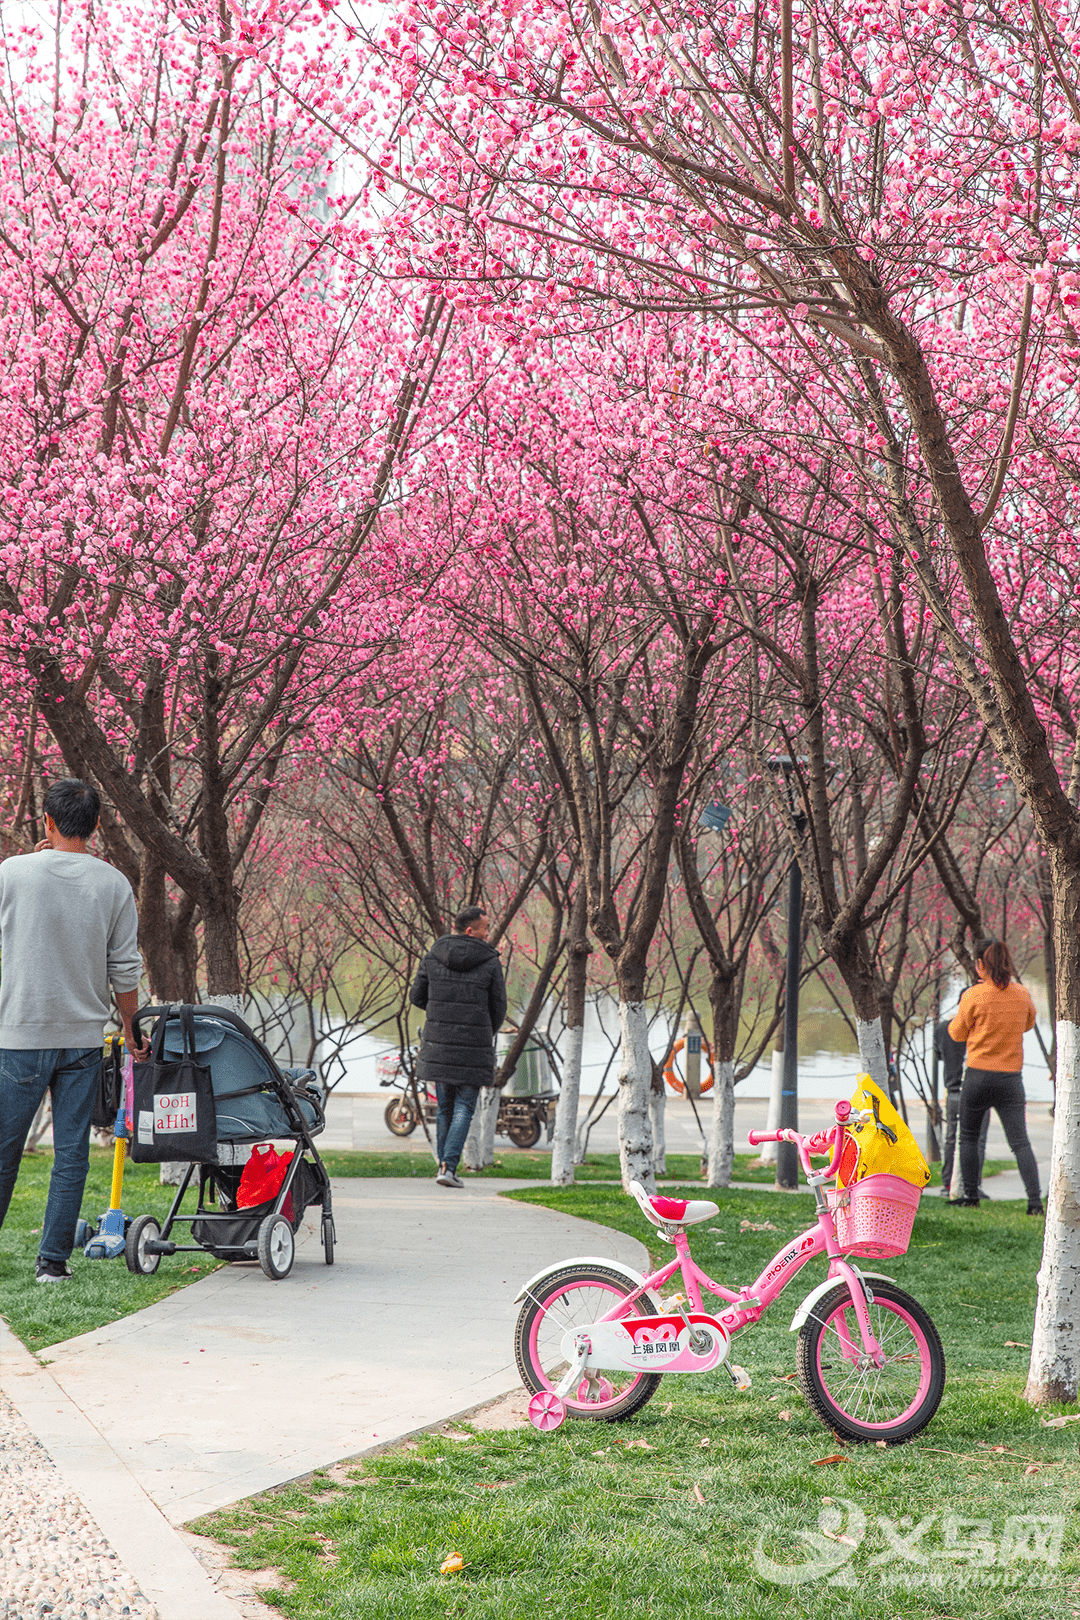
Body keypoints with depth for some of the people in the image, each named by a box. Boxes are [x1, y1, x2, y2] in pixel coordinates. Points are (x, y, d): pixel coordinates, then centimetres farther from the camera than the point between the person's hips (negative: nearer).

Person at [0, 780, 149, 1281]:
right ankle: (54, 1258, 5)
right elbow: (125, 971, 1)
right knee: (71, 1152, 5)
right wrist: (132, 1030, 14)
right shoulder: (114, 885, -1)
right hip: (84, 1037, 1)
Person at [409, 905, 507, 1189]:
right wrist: (487, 1036, 21)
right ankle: (448, 1167, -10)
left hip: (438, 1046, 3)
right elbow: (498, 1008, 2)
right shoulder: (490, 963, -6)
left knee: (445, 1107, 16)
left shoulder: (433, 957, 2)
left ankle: (444, 1164, 20)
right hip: (473, 1048, -3)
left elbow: (416, 996, 8)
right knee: (464, 1107, 2)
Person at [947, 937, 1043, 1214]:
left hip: (979, 1076, -2)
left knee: (969, 1137, 15)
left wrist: (960, 1013, 19)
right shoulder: (1021, 994, 0)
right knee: (1020, 1141, 0)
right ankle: (1035, 1199, -10)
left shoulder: (974, 995, -10)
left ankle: (970, 1194, 14)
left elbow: (957, 1033, 2)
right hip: (1011, 1077, 2)